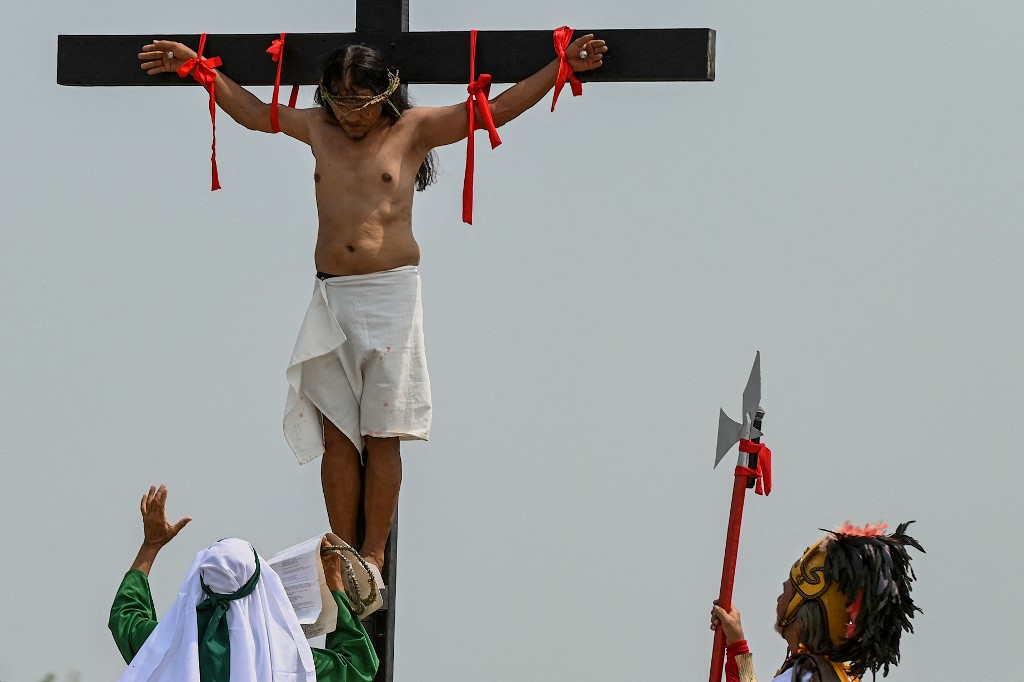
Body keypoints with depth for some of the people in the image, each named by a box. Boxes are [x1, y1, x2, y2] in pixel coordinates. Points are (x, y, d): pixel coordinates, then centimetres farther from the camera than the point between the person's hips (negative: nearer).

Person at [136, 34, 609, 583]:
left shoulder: (413, 129, 2)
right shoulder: (318, 129, 12)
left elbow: (497, 110, 1)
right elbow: (251, 110, 27)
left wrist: (561, 67, -6)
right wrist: (196, 66, 26)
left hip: (390, 295, -3)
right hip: (331, 295, 3)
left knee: (381, 435, -3)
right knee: (336, 433, 1)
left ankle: (373, 556, 1)